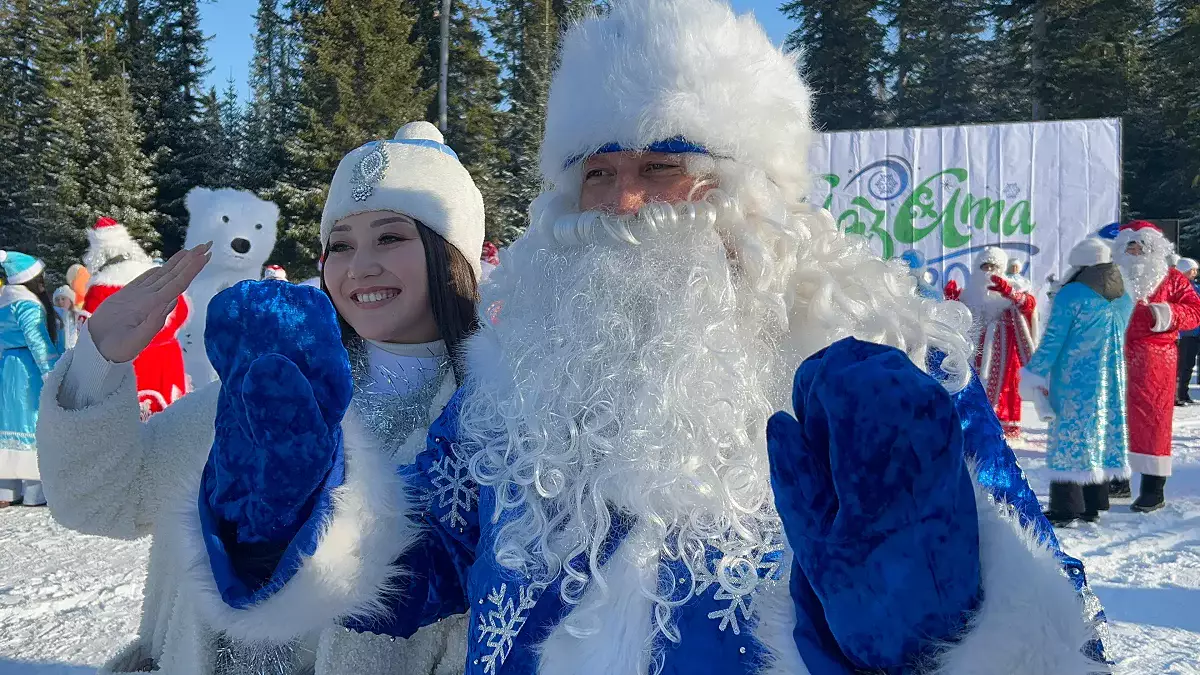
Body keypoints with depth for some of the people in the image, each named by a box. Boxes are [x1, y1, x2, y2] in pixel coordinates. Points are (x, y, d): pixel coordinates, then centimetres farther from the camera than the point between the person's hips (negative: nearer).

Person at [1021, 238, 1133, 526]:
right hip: (1111, 383, 7)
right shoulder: (1125, 298, 8)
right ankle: (1094, 505, 19)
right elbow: (1118, 339, 16)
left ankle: (1065, 509, -2)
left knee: (1070, 439, -3)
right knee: (1100, 436, 12)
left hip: (1074, 384, -7)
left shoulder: (1071, 295, -13)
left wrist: (1034, 374, -8)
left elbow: (1052, 340, -14)